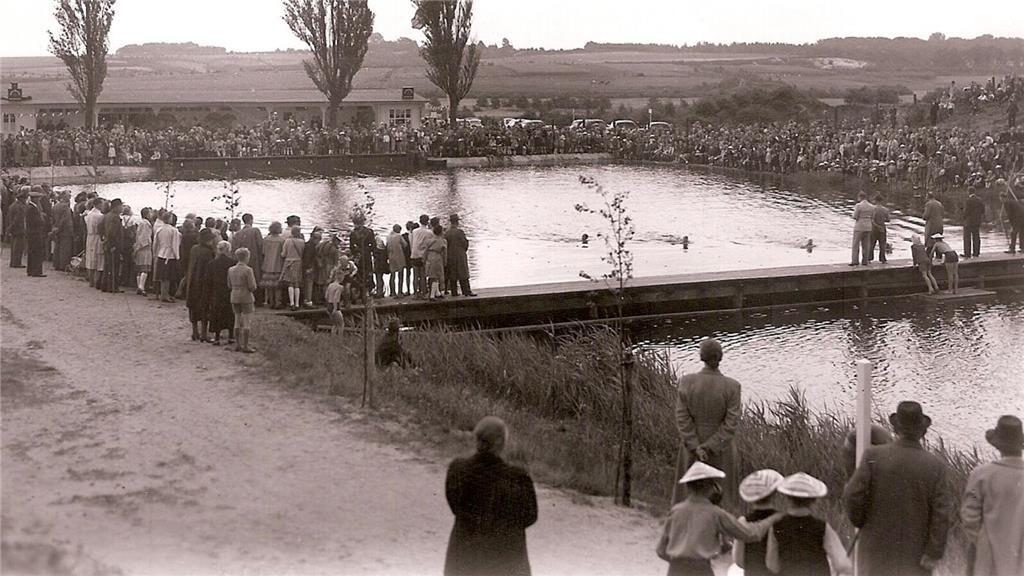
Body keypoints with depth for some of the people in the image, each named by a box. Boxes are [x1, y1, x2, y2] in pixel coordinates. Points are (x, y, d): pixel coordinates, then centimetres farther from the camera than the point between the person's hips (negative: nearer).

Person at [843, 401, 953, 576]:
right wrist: (933, 553, -7)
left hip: (877, 543, 0)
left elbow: (852, 495, -13)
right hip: (915, 553, 0)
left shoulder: (873, 455, -11)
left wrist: (859, 522, 6)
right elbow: (942, 513, -11)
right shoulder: (935, 466, -8)